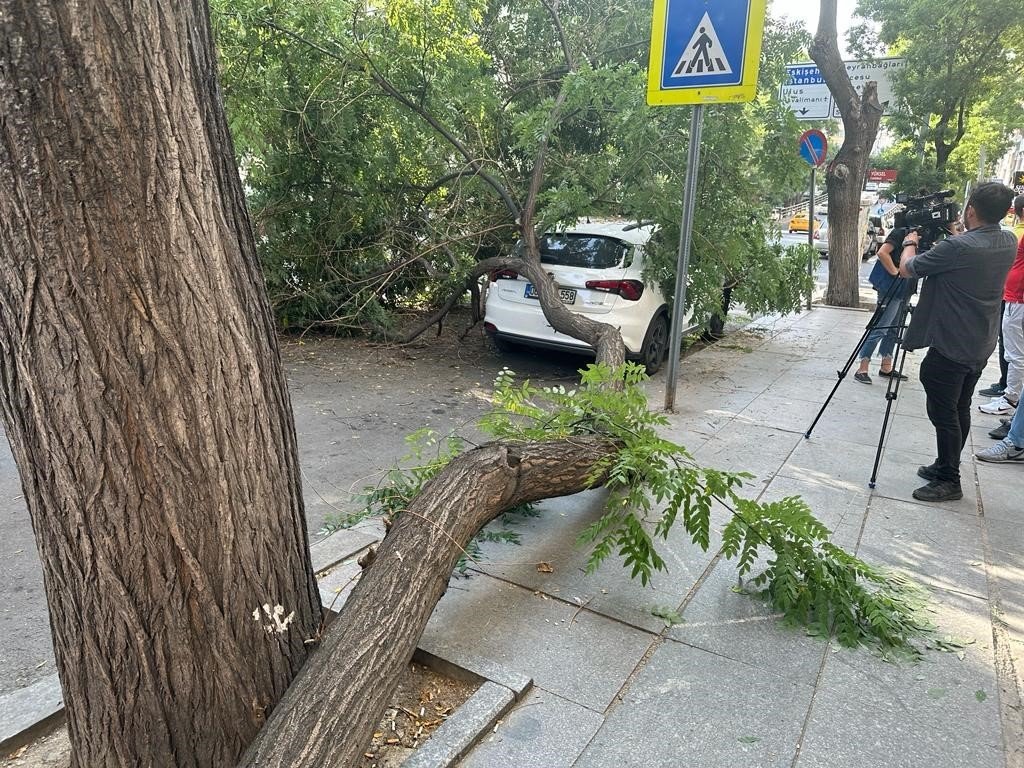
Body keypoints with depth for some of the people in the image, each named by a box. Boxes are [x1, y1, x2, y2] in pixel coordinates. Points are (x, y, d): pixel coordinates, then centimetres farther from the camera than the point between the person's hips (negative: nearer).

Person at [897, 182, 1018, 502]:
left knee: (943, 413, 0)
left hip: (950, 348, -8)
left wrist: (911, 241, 8)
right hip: (981, 347, 8)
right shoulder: (1010, 243, 3)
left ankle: (949, 481, 8)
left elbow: (906, 268, -10)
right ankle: (945, 467, 28)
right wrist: (947, 236, 19)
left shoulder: (956, 247, -22)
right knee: (960, 409, 16)